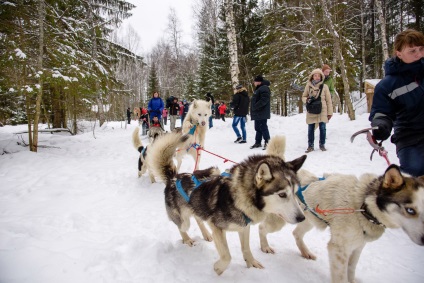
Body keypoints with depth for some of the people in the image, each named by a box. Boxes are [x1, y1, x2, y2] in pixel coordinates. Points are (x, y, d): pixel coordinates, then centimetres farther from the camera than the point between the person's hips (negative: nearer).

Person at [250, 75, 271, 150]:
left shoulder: (264, 88, -14)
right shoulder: (258, 89, 20)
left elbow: (264, 100, -25)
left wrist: (255, 106, -23)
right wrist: (253, 109, 17)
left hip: (262, 113, -11)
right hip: (258, 113, 11)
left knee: (263, 127, -9)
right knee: (258, 128, 14)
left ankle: (267, 142, -4)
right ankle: (258, 142, 22)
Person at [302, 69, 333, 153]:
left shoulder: (324, 86, -1)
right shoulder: (308, 85, 1)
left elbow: (328, 100, 3)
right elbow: (303, 96, 11)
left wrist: (330, 112, 2)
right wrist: (306, 100, -13)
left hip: (322, 111, -1)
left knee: (322, 128, 1)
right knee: (310, 129, 6)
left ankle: (322, 145, 19)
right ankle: (310, 146, 18)